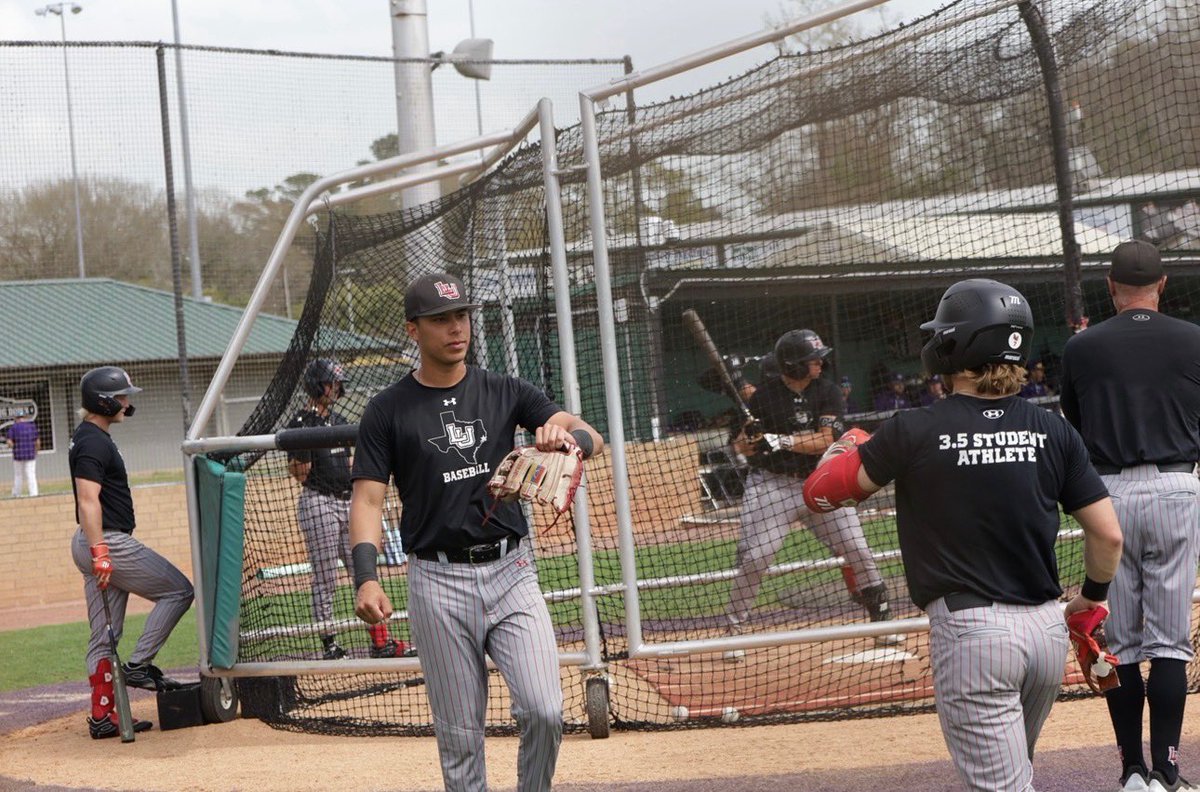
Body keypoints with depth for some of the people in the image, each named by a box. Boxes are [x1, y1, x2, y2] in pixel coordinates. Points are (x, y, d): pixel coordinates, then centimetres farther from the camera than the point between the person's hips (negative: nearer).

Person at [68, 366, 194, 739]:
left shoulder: (87, 436, 17)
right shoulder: (95, 442, -16)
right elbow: (88, 501, -25)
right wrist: (99, 551, -30)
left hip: (98, 544, 10)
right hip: (109, 542, -10)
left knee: (104, 634, 8)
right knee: (178, 589, 0)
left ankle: (102, 716, 8)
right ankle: (138, 665, -2)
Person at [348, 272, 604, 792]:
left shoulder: (504, 393, 7)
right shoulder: (388, 411, 4)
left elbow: (591, 438, -2)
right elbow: (368, 499, -3)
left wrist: (567, 438, -28)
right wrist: (366, 579, -19)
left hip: (511, 573, 1)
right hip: (438, 580, -1)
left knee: (544, 711, -12)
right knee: (459, 732, 4)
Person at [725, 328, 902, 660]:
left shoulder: (827, 392, -2)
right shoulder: (763, 395, -8)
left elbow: (825, 440, -14)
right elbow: (741, 446, -3)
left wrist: (784, 441, -28)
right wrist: (748, 440, -27)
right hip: (772, 485, -3)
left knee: (857, 550, 0)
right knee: (754, 558, -11)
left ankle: (881, 618, 14)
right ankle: (734, 628, 3)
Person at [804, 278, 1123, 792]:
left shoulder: (915, 432, -8)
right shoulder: (1053, 432, 1)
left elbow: (820, 492, 1)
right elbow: (1108, 535, 2)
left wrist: (847, 445, 22)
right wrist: (1090, 598, 20)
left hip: (970, 633, -5)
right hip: (1049, 630, 5)